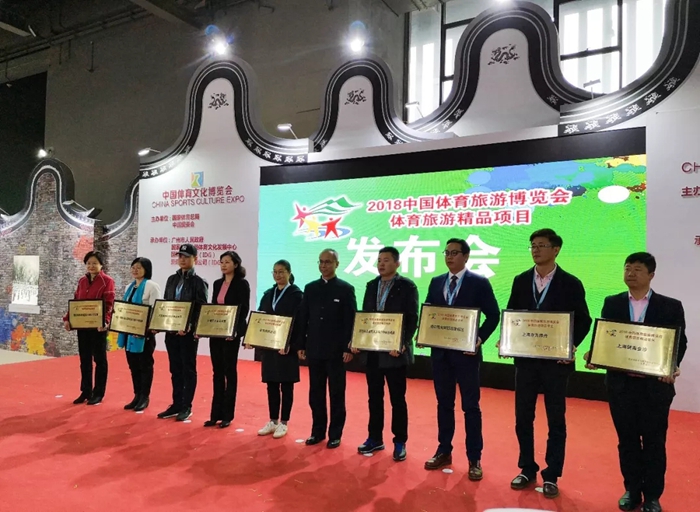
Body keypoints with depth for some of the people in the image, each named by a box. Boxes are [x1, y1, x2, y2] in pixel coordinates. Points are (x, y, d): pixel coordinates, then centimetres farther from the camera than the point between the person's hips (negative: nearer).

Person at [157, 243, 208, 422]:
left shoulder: (199, 282, -5)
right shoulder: (172, 279, 12)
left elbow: (201, 309, -11)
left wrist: (189, 326, -22)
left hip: (188, 332, -6)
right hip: (171, 330, 6)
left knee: (188, 369, 4)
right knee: (175, 369, 12)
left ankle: (187, 407, 13)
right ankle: (176, 404, 23)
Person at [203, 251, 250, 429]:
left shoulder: (242, 284, -7)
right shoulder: (217, 283, 12)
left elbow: (244, 310, -12)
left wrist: (235, 330, -22)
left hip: (231, 333, -6)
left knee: (229, 371, 2)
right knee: (217, 373, 10)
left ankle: (227, 415, 11)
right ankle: (216, 413, 19)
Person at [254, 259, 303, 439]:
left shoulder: (296, 294, -6)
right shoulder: (268, 294, 12)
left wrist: (289, 343, -23)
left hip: (286, 346, -5)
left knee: (286, 386, 5)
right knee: (271, 385, 12)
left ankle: (283, 423, 15)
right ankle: (273, 421, 24)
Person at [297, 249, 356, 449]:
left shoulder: (346, 289, -2)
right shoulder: (310, 288, 8)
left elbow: (351, 321, -6)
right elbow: (303, 318, 8)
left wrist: (348, 348, -12)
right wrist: (301, 345, 4)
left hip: (336, 350, -3)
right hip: (314, 349, 4)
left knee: (336, 394, 6)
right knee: (315, 393, 10)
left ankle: (335, 434, 16)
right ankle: (318, 431, 22)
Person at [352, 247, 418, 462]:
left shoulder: (407, 286, -6)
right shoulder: (371, 286, 10)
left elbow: (412, 319, -11)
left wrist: (402, 344, -22)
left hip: (394, 351, -5)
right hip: (371, 350, 5)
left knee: (397, 398, 6)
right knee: (374, 397, 14)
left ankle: (400, 442, 19)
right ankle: (375, 438, 27)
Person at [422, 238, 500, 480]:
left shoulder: (479, 283, -4)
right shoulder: (436, 282, 9)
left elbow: (493, 315, -5)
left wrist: (480, 338, -18)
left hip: (466, 352, -4)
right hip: (440, 352, 4)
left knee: (471, 406, 4)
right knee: (444, 404, 14)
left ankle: (474, 459, 16)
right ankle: (444, 451, 27)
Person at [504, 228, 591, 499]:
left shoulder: (570, 283, -4)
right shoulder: (521, 281, 5)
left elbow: (583, 321, -2)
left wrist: (571, 346, -16)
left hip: (556, 360, -3)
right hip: (525, 358, 3)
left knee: (556, 419, 7)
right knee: (523, 417, 9)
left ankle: (551, 476, 21)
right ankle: (527, 469, 26)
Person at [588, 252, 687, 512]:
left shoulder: (670, 306, 1)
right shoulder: (612, 303, 5)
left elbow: (679, 342, -1)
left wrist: (672, 367, -19)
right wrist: (593, 356, -17)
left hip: (655, 384, -1)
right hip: (620, 383, 2)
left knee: (654, 441, 9)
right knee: (627, 440, 12)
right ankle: (632, 490, 28)